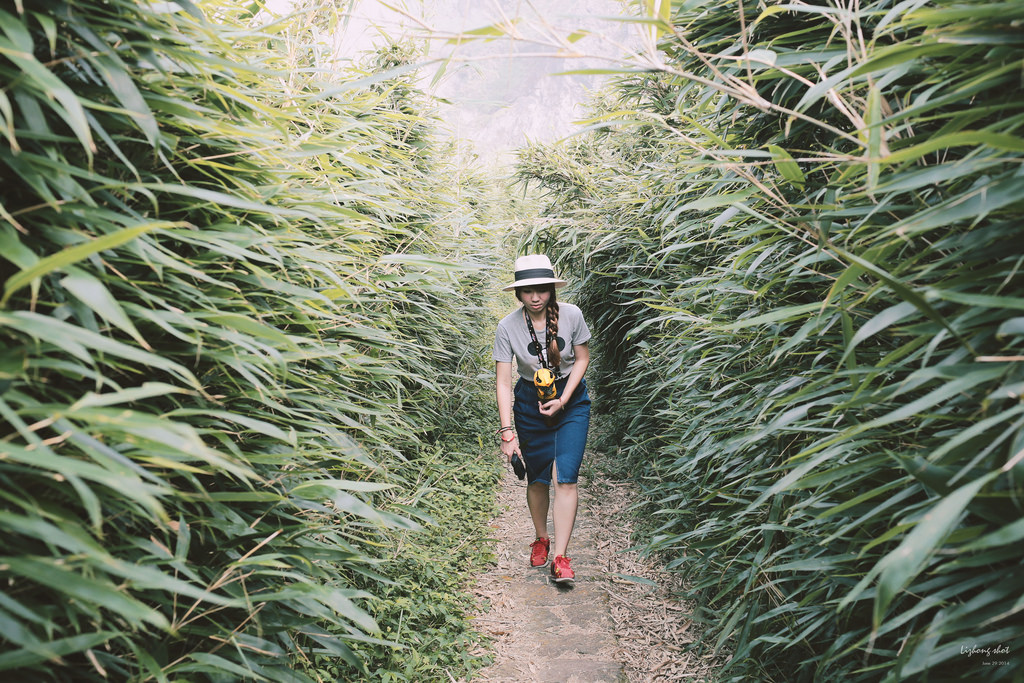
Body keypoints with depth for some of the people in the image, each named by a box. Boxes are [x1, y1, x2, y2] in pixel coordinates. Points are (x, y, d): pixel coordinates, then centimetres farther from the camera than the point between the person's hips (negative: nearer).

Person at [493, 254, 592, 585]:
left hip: (572, 400, 0)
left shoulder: (571, 315, -15)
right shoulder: (507, 327, -16)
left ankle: (560, 558, -3)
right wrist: (507, 431, -21)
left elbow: (583, 358, -2)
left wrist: (563, 400, -12)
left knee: (565, 477, -10)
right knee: (538, 479, 8)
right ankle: (541, 538, 34)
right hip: (530, 402, 1)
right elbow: (503, 382, -14)